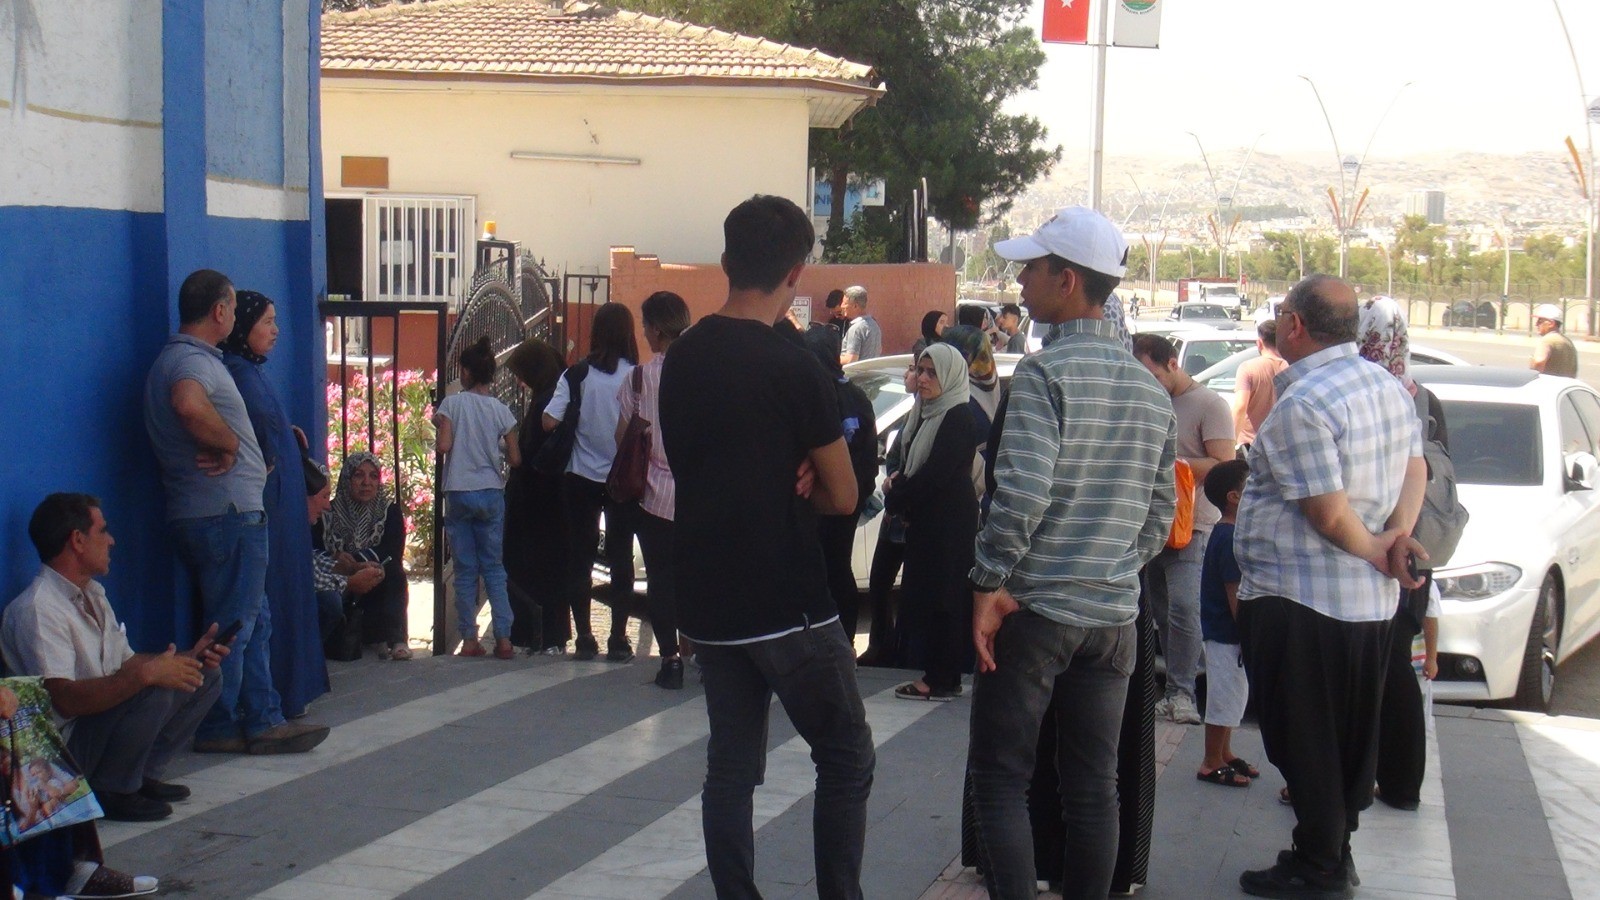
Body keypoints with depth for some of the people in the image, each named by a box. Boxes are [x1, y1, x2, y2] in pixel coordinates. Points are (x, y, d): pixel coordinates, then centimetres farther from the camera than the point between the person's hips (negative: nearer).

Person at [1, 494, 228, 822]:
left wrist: (187, 658, 0)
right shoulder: (36, 610, -21)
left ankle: (142, 775, 3)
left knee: (205, 678, 6)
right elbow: (65, 699, -31)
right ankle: (110, 793, -14)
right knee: (154, 692, -32)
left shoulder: (92, 595, 12)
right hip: (60, 749, -10)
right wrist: (146, 673, -37)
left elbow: (126, 663, 15)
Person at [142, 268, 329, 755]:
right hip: (227, 514, -11)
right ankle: (218, 729, 5)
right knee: (232, 625, -3)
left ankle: (263, 719, 18)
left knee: (255, 621, 14)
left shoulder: (185, 358, 19)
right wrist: (228, 444, -22)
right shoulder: (193, 360, -15)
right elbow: (189, 405, -37)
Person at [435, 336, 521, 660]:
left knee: (465, 569, 5)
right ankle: (503, 638, 2)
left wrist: (439, 426, 4)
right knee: (494, 566, 9)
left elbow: (444, 445, -16)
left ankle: (470, 639, 5)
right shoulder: (501, 410, 1)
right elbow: (515, 459, 1)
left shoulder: (452, 403, -6)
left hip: (459, 493, -2)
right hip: (491, 494, 2)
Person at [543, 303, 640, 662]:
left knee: (580, 558, 10)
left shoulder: (576, 375, -6)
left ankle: (584, 638, 11)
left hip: (581, 479, 1)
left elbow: (549, 421, -11)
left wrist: (578, 421, 7)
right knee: (621, 558, 8)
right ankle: (618, 640, 7)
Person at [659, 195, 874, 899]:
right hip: (788, 605, -7)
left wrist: (782, 482, 2)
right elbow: (842, 497, -9)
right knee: (847, 759, 5)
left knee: (731, 768, 10)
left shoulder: (681, 360, 6)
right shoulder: (791, 368, -15)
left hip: (708, 601, 7)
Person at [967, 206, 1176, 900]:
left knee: (1000, 778, 2)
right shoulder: (1151, 389, 11)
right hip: (1115, 616, 6)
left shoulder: (1045, 370, -12)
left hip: (1035, 609, -6)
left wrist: (990, 583, -15)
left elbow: (1022, 490, -23)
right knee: (1094, 786, 10)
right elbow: (1160, 513, 14)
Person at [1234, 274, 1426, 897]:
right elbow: (1415, 468, 12)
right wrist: (1399, 534, -2)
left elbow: (1329, 513, -23)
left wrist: (1375, 552, -7)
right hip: (1370, 599, 9)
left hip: (1297, 600, -9)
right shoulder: (1388, 386, 7)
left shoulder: (1303, 401, -21)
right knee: (1350, 738, 16)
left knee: (1303, 741, 2)